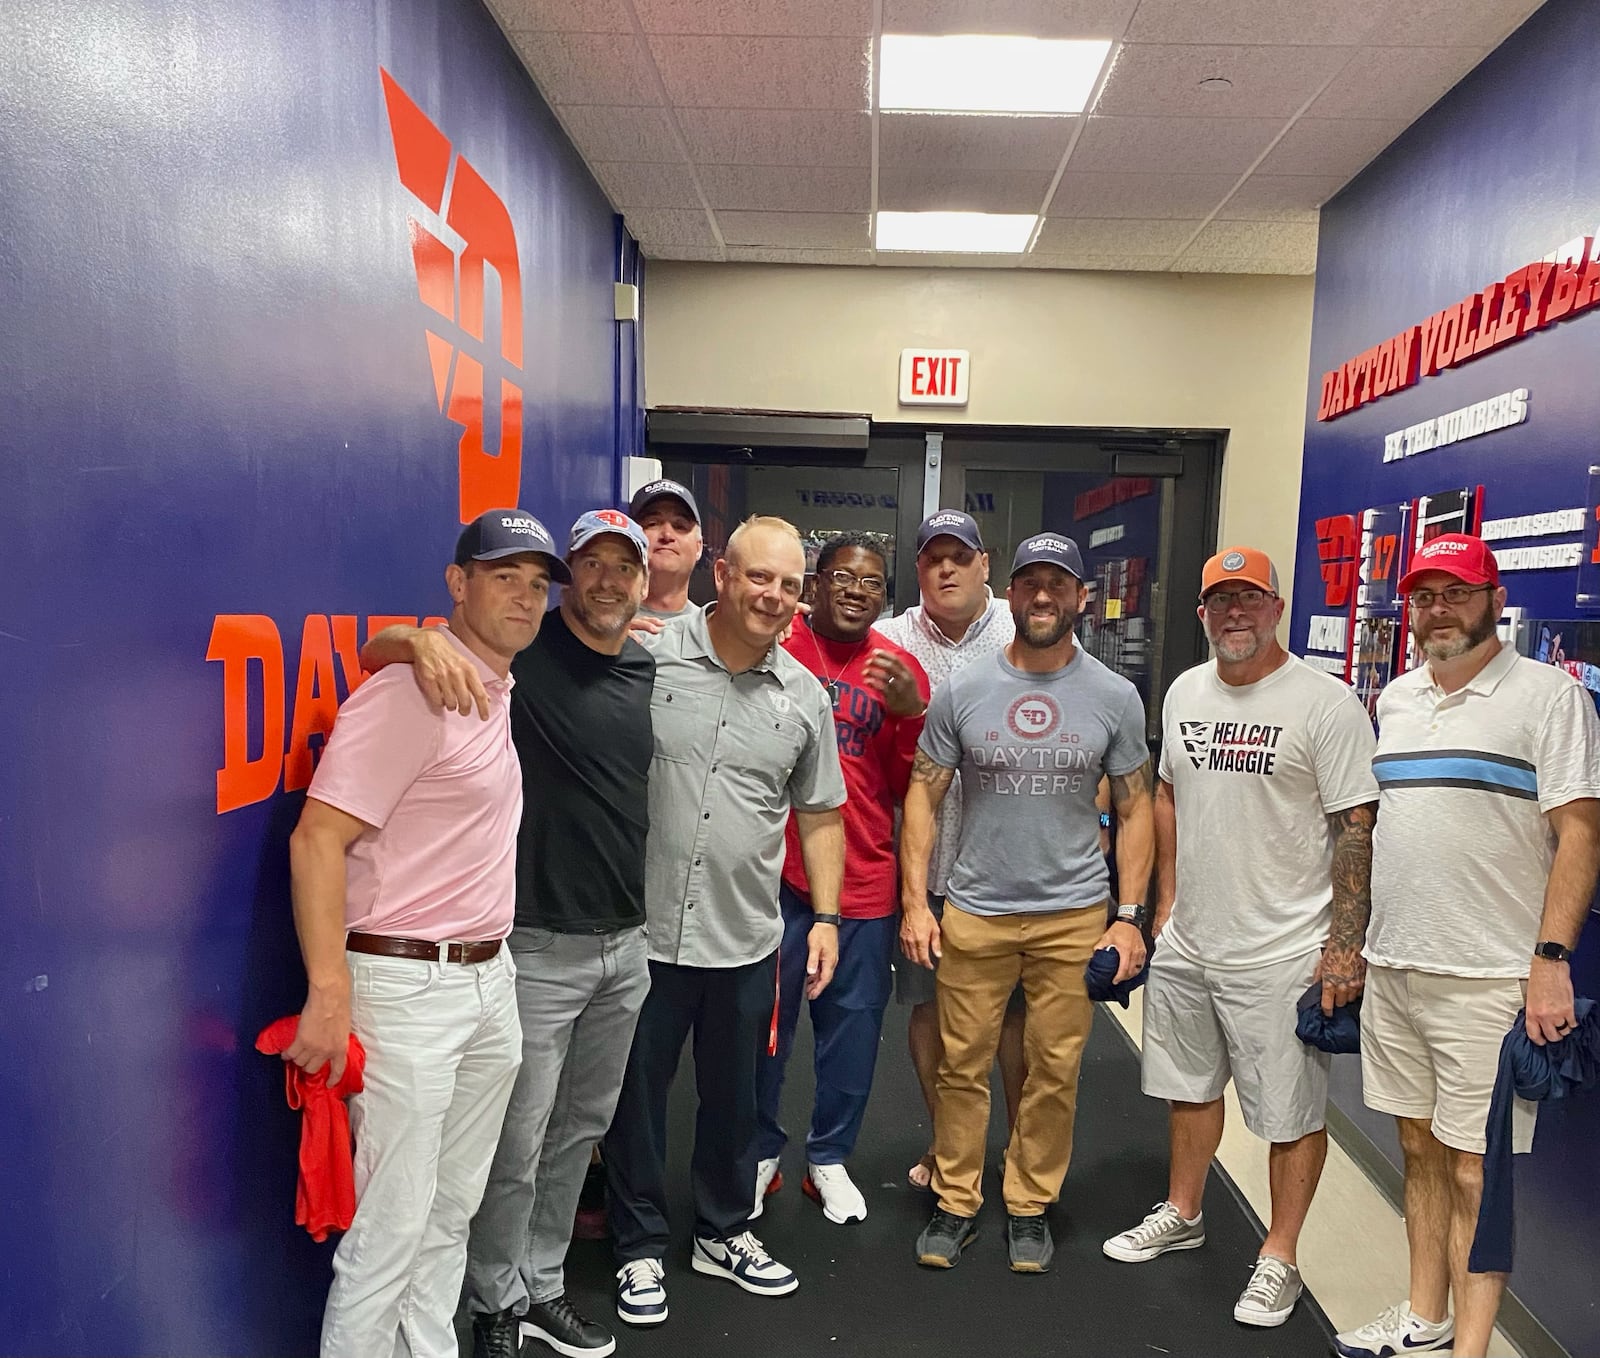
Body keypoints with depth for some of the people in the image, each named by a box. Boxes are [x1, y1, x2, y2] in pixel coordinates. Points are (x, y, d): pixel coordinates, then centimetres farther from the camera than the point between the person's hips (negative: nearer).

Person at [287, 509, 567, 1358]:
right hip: (406, 986, -8)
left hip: (489, 979, 8)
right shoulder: (411, 692, -16)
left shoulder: (500, 693, 11)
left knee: (454, 1208, 19)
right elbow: (317, 840, -20)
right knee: (393, 1223, 1)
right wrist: (329, 993, -23)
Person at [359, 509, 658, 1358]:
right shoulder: (519, 654, -12)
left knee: (579, 1132, 20)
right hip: (538, 947, -6)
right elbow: (376, 652, -18)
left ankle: (542, 1286, 40)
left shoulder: (654, 675, 6)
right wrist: (423, 643, -41)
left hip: (627, 945, 6)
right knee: (518, 1145, 6)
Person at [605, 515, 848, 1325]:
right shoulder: (647, 659, -10)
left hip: (745, 939, 3)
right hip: (644, 928, -3)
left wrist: (826, 916, 5)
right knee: (637, 1093, 13)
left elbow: (820, 815, 10)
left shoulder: (805, 697, 3)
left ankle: (724, 1233, 42)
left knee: (734, 1096, 19)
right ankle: (640, 1246, 35)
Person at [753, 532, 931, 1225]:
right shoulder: (775, 644, -5)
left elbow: (911, 789, 3)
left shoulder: (899, 670, 4)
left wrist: (911, 713, -11)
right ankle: (761, 1151, 34)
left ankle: (829, 1157, 35)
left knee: (853, 1022, 12)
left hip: (866, 878, 2)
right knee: (763, 1018, 10)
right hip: (777, 871, -2)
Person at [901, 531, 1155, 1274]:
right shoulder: (961, 690, -2)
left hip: (1074, 916, 0)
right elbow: (922, 796, 1)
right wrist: (914, 902, -5)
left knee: (1054, 1071, 10)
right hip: (974, 912, 0)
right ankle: (956, 1203, 26)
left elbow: (1134, 810, 4)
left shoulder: (1115, 697, 0)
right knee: (961, 1065, 7)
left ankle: (1030, 1205, 30)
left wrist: (1129, 916, -2)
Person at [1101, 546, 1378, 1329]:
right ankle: (1181, 1215, 41)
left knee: (1291, 1114, 7)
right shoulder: (1184, 692, 7)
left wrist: (1345, 947, -16)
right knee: (1190, 1088, 21)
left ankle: (1278, 1260, 27)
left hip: (1282, 954, -6)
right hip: (1187, 942, 6)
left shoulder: (1326, 703, -12)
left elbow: (1356, 827, -13)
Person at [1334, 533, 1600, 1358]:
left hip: (1490, 979, -6)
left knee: (1473, 1170, 1)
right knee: (1420, 1149, 16)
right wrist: (1351, 941, 16)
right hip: (1393, 966, 6)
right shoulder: (1395, 698, 13)